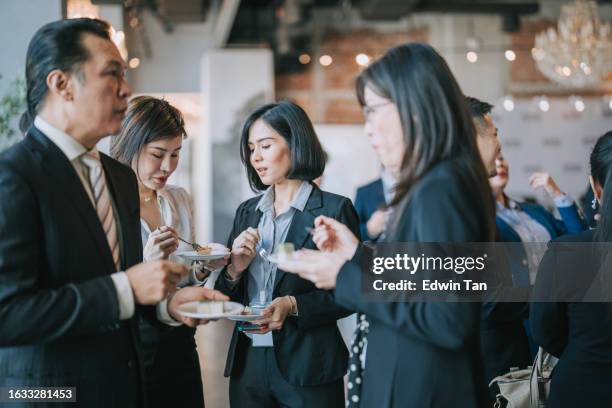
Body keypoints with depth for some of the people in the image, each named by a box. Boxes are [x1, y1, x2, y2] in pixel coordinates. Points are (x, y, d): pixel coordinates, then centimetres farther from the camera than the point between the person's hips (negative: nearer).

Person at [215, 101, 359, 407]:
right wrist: (234, 270, -8)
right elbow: (226, 297, 12)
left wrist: (294, 306, -20)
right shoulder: (247, 212, 9)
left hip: (308, 368, -5)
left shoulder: (334, 209, -7)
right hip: (248, 363, 5)